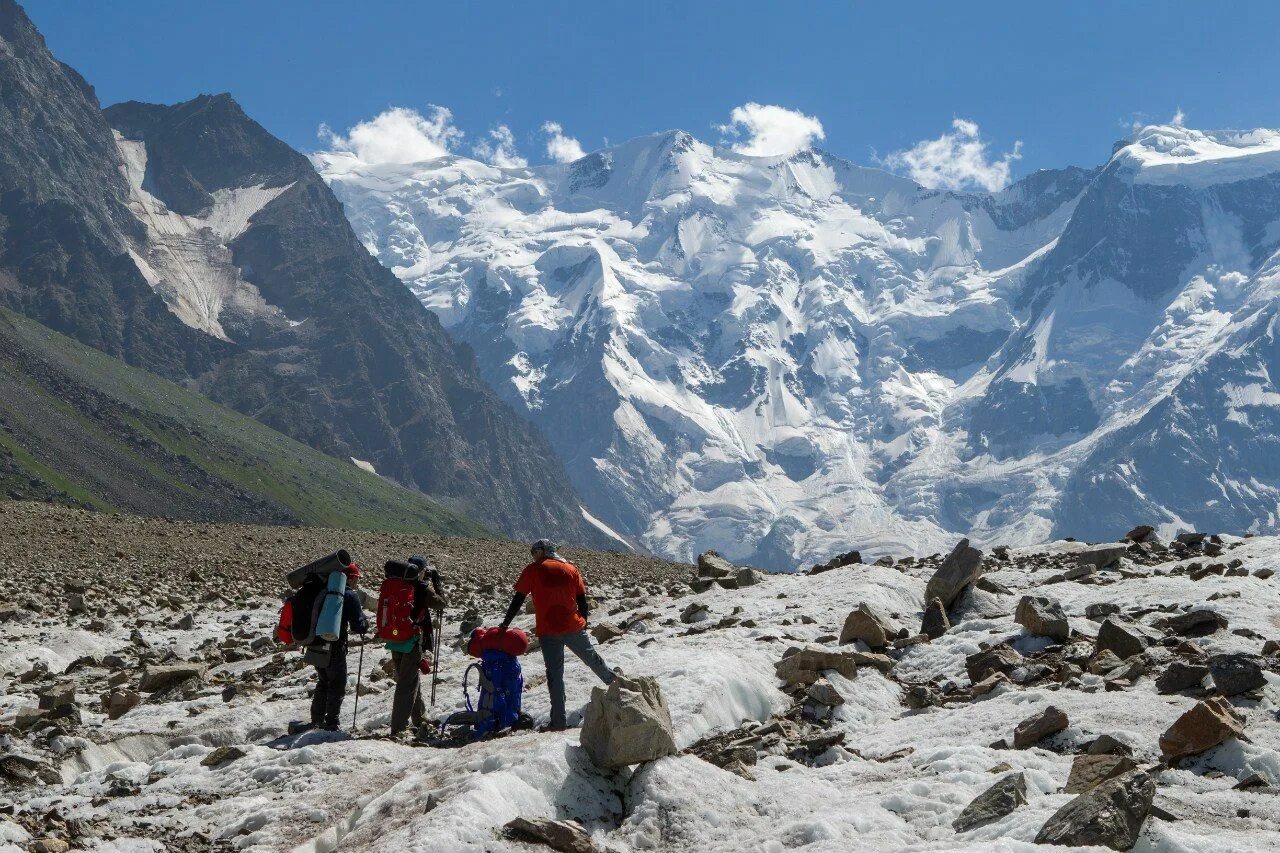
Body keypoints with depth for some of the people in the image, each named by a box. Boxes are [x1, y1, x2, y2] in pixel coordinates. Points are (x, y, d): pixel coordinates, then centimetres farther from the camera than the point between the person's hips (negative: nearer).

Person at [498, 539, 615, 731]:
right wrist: (583, 624, 19)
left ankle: (558, 721, 2)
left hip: (548, 632, -3)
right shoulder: (571, 568, 8)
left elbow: (518, 600, -3)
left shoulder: (533, 570, -3)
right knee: (593, 660, 22)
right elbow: (582, 601, 9)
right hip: (574, 628, 3)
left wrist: (505, 625, 4)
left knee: (555, 674, 3)